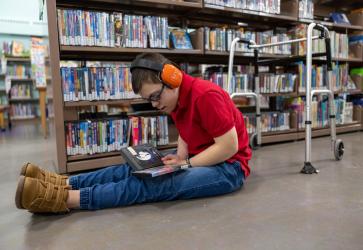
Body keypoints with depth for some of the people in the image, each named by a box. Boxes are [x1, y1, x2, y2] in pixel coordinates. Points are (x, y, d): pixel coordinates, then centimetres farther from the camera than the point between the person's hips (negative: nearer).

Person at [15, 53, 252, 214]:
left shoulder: (205, 96, -25)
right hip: (201, 160, 8)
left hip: (229, 167, -8)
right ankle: (64, 183, -9)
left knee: (159, 184, -27)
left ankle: (65, 198, -31)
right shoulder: (175, 99, 3)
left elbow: (229, 146, -24)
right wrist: (180, 157, -6)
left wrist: (186, 163, -20)